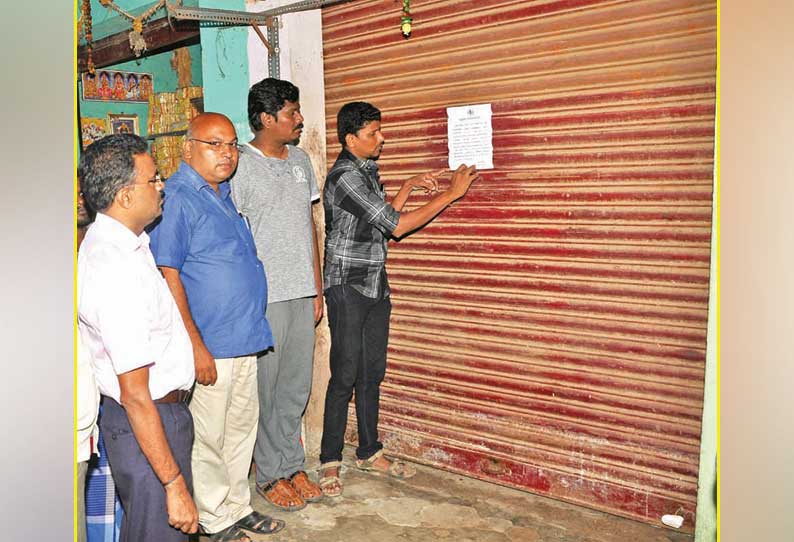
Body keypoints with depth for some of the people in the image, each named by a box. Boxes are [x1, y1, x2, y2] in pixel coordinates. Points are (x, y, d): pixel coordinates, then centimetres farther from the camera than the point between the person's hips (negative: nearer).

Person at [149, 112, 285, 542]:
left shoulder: (223, 193, 14)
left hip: (244, 338, 9)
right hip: (209, 345, -9)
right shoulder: (177, 198, -14)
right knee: (208, 438, 6)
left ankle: (238, 507, 34)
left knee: (242, 428, 18)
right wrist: (195, 345, -20)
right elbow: (167, 275, -19)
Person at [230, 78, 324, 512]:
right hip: (264, 297, -6)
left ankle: (292, 465, 29)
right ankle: (270, 475, 21)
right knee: (266, 389, 5)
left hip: (302, 294, 6)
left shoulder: (300, 160, 12)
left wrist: (317, 289, 13)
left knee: (297, 386, 14)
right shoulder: (241, 166, -9)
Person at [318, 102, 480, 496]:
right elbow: (396, 226, -19)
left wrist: (410, 186, 12)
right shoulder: (345, 176, -17)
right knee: (345, 374, -2)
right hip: (348, 287, -8)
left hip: (375, 285, 8)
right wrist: (451, 194, -14)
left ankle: (369, 452, 25)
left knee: (372, 372, 13)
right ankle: (330, 461, 11)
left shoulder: (367, 171, 12)